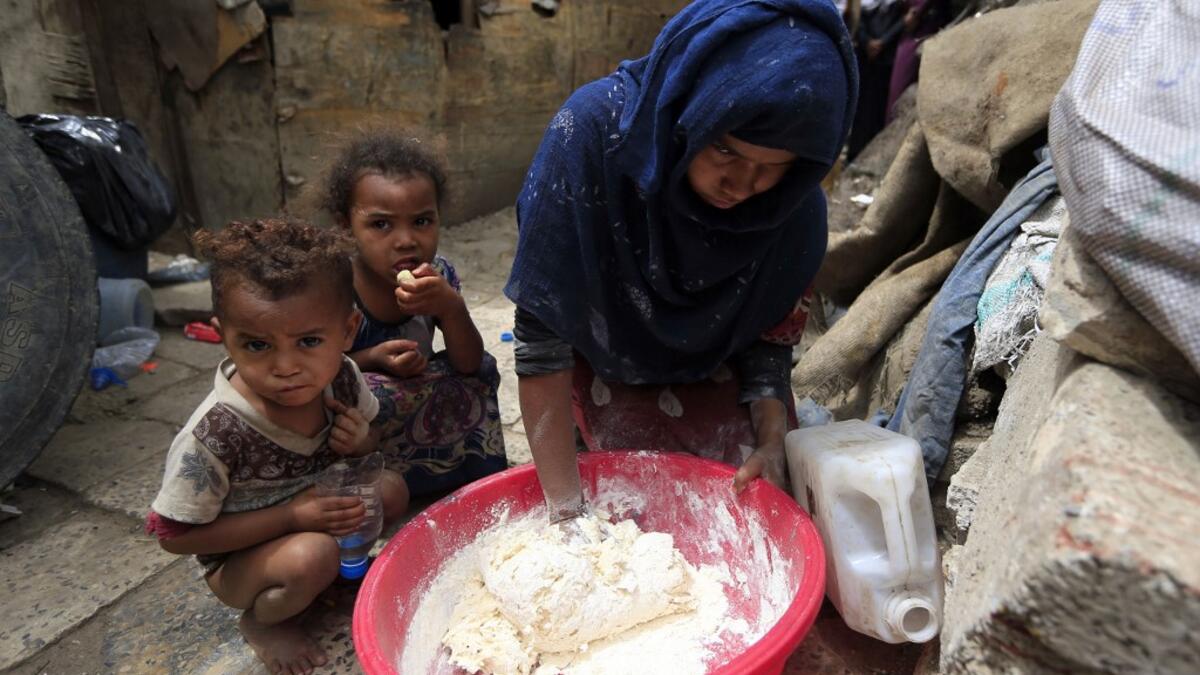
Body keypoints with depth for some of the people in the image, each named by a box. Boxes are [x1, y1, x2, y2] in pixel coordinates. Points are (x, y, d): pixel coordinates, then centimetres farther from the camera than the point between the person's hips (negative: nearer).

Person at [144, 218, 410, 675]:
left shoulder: (341, 380, -19)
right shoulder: (214, 434, -33)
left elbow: (368, 446, 1)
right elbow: (175, 535, -21)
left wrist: (359, 442, -24)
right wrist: (293, 518, -28)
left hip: (314, 510, 5)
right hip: (237, 560, -4)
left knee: (392, 490, -13)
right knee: (311, 557, -31)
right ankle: (263, 621, 1)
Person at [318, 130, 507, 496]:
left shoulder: (438, 276, -12)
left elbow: (470, 365, -15)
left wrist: (450, 306, -33)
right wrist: (371, 360, -28)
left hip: (418, 410, 4)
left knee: (480, 370, -9)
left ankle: (482, 471, 9)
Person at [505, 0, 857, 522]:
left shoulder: (796, 202, -23)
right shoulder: (595, 128, -34)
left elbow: (770, 334, -8)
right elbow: (540, 334, -33)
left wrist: (771, 441, -24)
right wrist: (565, 506, -31)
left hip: (714, 363, 2)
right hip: (609, 356, -2)